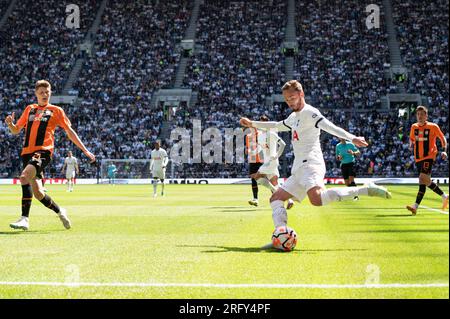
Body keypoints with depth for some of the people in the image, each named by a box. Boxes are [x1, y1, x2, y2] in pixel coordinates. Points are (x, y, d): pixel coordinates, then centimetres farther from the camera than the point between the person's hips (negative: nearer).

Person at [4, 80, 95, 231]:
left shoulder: (56, 110, 10)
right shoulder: (29, 109, 21)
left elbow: (70, 132, 12)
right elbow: (16, 130, 23)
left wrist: (85, 151, 9)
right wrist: (10, 123, 0)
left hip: (43, 151, -5)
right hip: (27, 152, 5)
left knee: (24, 177, -31)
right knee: (37, 193, 3)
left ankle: (24, 219, -33)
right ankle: (60, 211, 29)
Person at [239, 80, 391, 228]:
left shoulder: (309, 112, -4)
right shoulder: (294, 117, 24)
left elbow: (330, 127, -21)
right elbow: (276, 125, 44)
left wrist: (352, 138, -37)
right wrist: (252, 124, 47)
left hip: (310, 164, -10)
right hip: (299, 169, 10)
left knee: (316, 199, -35)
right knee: (276, 199, 9)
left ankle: (366, 189, -30)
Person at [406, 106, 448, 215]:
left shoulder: (433, 126, -3)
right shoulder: (414, 127, 9)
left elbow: (442, 138, 6)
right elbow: (411, 138, 25)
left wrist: (444, 151, -6)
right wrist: (411, 145, 3)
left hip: (429, 156, -6)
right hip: (418, 158, 6)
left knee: (423, 179, -20)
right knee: (424, 181, 8)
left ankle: (416, 206, -24)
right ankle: (444, 196, 28)